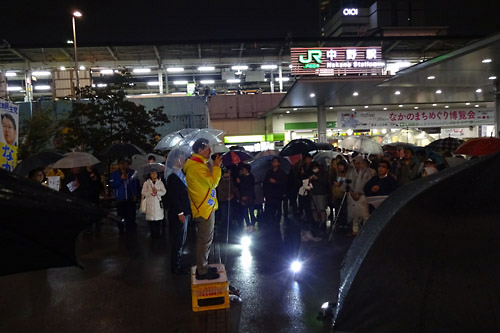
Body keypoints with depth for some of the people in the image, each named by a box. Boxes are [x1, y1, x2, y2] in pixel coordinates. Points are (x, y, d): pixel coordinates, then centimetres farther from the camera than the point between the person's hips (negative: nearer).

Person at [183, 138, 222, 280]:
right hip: (205, 209, -11)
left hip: (205, 208, 11)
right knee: (205, 240, -3)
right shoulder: (197, 166, -19)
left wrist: (215, 166, 8)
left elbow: (209, 182, 15)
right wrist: (216, 166, -13)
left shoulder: (198, 164, 14)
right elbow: (213, 183, -22)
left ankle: (203, 267, 29)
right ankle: (202, 271, 7)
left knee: (204, 240, 18)